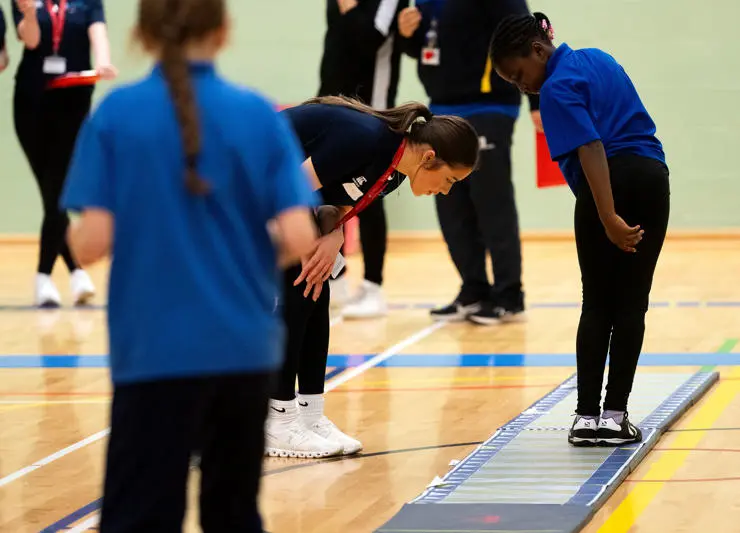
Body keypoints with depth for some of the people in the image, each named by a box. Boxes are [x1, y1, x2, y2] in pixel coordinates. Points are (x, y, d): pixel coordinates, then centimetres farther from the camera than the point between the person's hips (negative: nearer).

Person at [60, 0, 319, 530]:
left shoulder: (117, 114, -5)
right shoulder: (258, 114, 0)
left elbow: (92, 243, -10)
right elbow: (299, 239, -7)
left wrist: (77, 232, 12)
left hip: (155, 352, -2)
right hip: (245, 348, 3)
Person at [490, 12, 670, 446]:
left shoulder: (558, 88, -7)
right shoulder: (596, 58, 18)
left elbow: (591, 149, -18)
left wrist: (609, 219, -23)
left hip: (612, 184, -6)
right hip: (653, 175, 6)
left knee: (598, 305, 5)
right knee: (631, 303, 6)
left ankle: (587, 416, 5)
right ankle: (615, 415, 5)